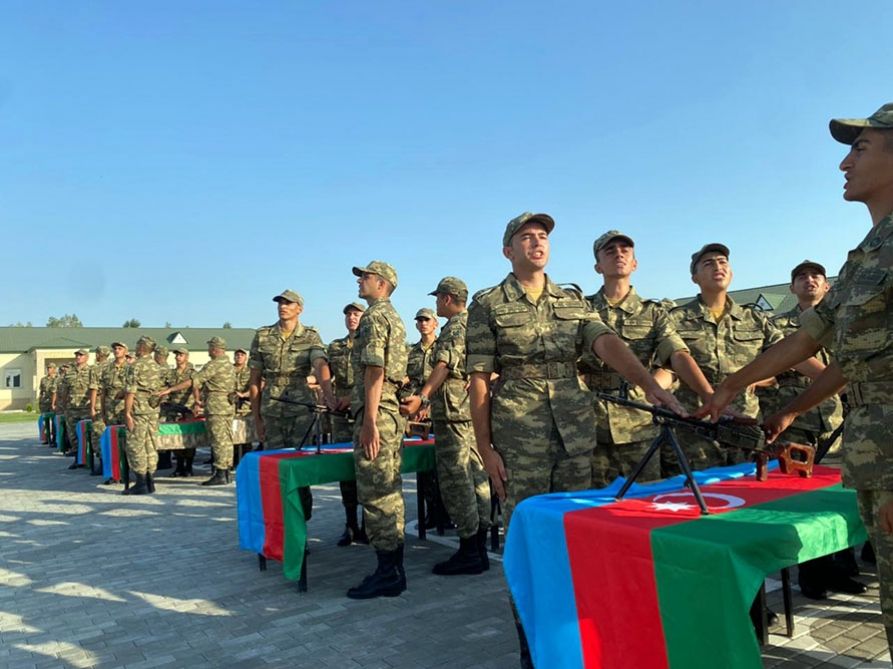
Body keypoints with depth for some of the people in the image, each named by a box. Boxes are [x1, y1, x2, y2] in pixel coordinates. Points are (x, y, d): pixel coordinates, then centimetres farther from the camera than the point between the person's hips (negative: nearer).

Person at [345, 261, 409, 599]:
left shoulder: (374, 316, -10)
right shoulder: (394, 317, 20)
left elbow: (375, 371, -19)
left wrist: (369, 421, -21)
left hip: (375, 413, -10)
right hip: (392, 412, 10)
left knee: (375, 493, -6)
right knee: (389, 491, 12)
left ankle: (387, 573, -1)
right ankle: (393, 568, 18)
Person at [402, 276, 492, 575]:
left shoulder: (455, 326, -9)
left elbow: (444, 365, -24)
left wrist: (421, 397, -35)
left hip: (454, 411, -10)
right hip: (474, 409, 10)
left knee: (455, 480, -6)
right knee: (476, 476, 10)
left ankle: (468, 552, -3)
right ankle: (479, 548, 15)